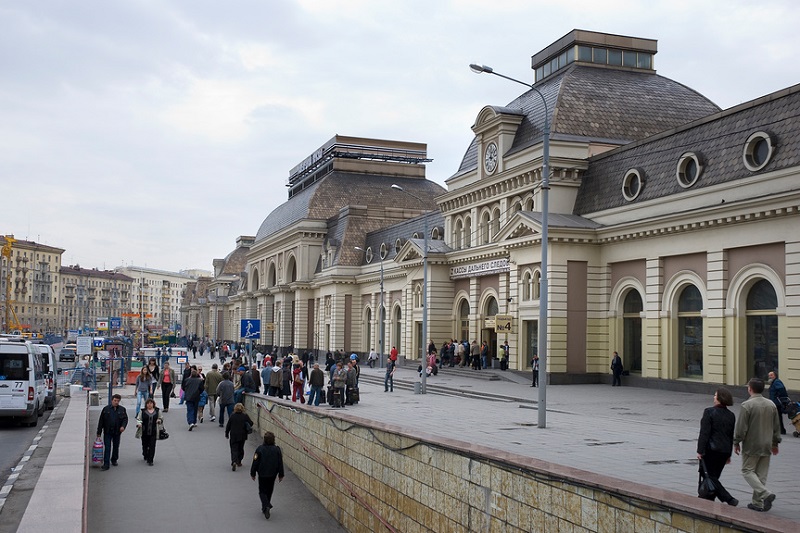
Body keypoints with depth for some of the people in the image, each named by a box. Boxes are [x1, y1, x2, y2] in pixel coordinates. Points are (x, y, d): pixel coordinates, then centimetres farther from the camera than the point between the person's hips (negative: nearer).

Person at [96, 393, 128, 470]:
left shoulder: (122, 409, 3)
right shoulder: (106, 409, -2)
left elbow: (125, 419, 6)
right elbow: (101, 421, 0)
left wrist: (123, 426, -16)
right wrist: (99, 433, -1)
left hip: (117, 432, 2)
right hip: (107, 432, -2)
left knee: (116, 447, 14)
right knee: (107, 448, -6)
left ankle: (114, 460, 34)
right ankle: (106, 465, -5)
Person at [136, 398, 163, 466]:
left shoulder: (157, 411, 5)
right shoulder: (142, 411, 1)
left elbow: (161, 419, 15)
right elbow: (138, 419, 5)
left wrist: (159, 420, -8)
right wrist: (139, 424, -15)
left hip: (153, 432, 0)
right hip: (144, 432, 0)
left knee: (152, 446, -5)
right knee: (145, 445, 12)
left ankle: (150, 460, 0)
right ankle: (145, 456, 38)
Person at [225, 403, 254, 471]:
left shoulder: (232, 416, -5)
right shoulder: (245, 416, -6)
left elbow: (228, 426, 0)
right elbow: (251, 423, -6)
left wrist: (226, 434, 12)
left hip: (233, 436, -1)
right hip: (242, 436, 1)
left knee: (234, 449, -1)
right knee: (240, 449, 19)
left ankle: (234, 462, -22)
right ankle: (239, 462, 27)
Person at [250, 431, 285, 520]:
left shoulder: (260, 449, -11)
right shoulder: (277, 449, -5)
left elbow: (255, 462, -7)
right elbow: (280, 463, 0)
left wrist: (252, 473, 5)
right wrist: (281, 475, 10)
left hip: (262, 475, -2)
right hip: (272, 475, 2)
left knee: (262, 491, 7)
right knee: (269, 491, 19)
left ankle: (266, 506, -17)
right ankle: (265, 507, 28)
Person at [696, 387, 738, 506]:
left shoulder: (709, 412, -13)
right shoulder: (731, 416, 8)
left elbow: (704, 433, -16)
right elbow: (731, 436, 14)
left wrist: (700, 451, -13)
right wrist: (729, 454, 21)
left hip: (711, 450, -7)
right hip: (725, 451, 7)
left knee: (709, 476, -1)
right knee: (714, 476, 15)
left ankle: (729, 499, -11)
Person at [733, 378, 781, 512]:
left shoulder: (747, 405, -16)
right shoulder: (771, 405, 5)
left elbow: (741, 427, -14)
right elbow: (776, 426, 13)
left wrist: (736, 442, -2)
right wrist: (775, 443, 23)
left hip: (751, 446, -6)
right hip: (767, 446, 6)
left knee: (748, 471, 4)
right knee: (762, 474, 11)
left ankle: (765, 494, -15)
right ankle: (758, 502, 15)